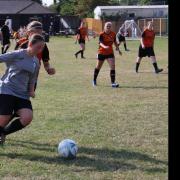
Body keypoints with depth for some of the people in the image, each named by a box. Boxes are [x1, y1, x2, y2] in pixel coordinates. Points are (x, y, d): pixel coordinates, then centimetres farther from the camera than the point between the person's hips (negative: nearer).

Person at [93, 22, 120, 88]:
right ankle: (94, 80, 33)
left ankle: (113, 83, -13)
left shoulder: (113, 34, -1)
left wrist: (117, 47, 9)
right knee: (98, 67, 12)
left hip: (110, 53, 3)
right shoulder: (102, 34, -15)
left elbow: (115, 41, 17)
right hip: (102, 53, -2)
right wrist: (105, 46, -48)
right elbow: (101, 43, -29)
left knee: (113, 66, -13)